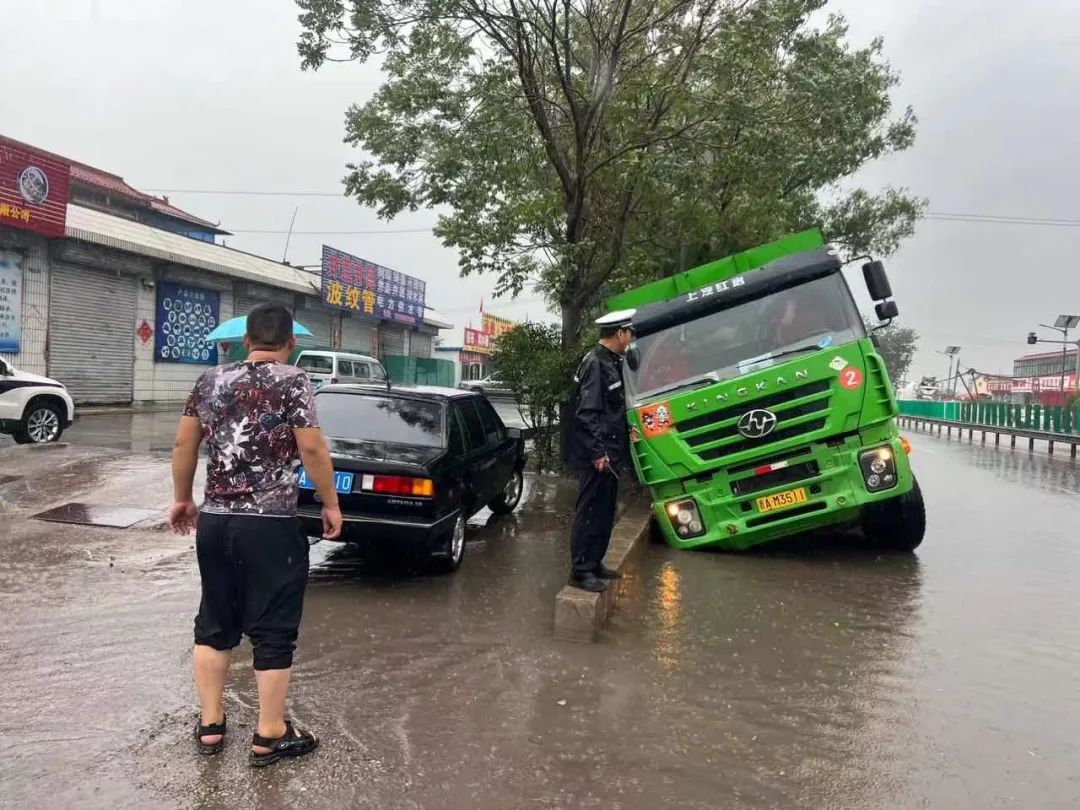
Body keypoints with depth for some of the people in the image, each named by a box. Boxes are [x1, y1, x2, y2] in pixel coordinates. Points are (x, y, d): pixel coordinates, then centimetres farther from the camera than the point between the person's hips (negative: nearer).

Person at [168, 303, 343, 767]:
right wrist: (331, 504, -3)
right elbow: (312, 449, -14)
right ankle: (270, 735, 14)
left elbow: (184, 444, 11)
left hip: (213, 521, 5)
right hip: (270, 526, -5)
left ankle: (210, 725, 27)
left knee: (214, 623, 17)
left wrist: (182, 499, 22)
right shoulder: (293, 382, -8)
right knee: (273, 629, 5)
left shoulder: (210, 381, 8)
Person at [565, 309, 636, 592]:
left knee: (604, 513, 16)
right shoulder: (595, 363, -17)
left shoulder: (611, 362, 13)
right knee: (589, 513, -3)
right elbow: (587, 413, -22)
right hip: (596, 456, -10)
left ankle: (595, 563, 27)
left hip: (609, 453, 10)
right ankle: (580, 571, 5)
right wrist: (597, 452, -23)